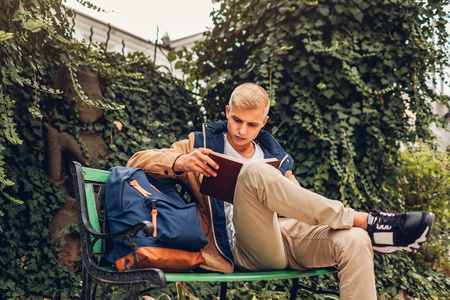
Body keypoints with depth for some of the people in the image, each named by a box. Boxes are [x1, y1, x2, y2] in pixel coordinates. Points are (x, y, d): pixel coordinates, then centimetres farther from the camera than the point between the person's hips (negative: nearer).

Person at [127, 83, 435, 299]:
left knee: (354, 241, -28)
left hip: (288, 233, 4)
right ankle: (367, 222, -28)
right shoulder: (202, 145, 13)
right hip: (247, 248, -4)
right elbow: (137, 160, 6)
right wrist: (180, 162, -16)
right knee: (255, 171, -32)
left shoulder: (273, 154, 24)